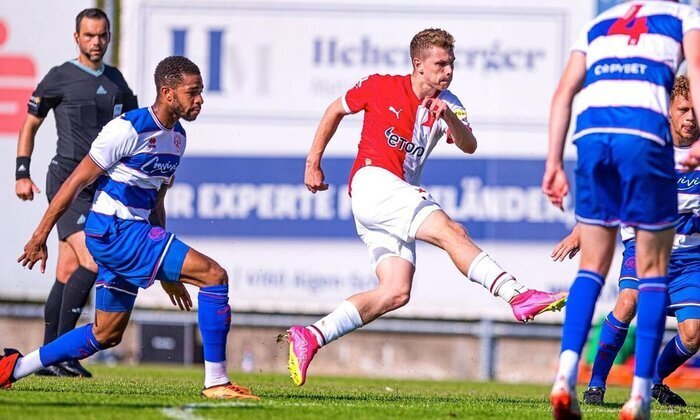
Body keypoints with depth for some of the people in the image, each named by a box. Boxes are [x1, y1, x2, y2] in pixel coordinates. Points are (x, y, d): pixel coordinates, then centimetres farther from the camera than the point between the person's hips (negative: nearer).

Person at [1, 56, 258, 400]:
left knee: (106, 335, 16)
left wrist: (165, 269, 23)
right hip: (112, 230, -10)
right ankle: (216, 382, -15)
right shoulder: (129, 129, -15)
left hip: (135, 233, 10)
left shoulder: (177, 137, 12)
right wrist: (40, 236, -11)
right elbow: (76, 182, -12)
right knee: (214, 275, -17)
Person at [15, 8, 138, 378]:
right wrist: (22, 174, 0)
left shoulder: (116, 80, 15)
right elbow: (29, 124, 6)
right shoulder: (60, 78, -1)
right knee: (91, 263, -19)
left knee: (68, 273, 6)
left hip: (101, 185, 6)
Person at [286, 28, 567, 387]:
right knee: (450, 231, -25)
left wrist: (449, 117, -28)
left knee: (396, 293, -5)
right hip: (373, 183, -7)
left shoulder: (447, 104, 9)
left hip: (400, 195, 7)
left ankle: (311, 337, -3)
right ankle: (518, 296, -39)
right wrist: (313, 163, 13)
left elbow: (468, 146, -8)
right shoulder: (381, 87, -1)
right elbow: (335, 111, 14)